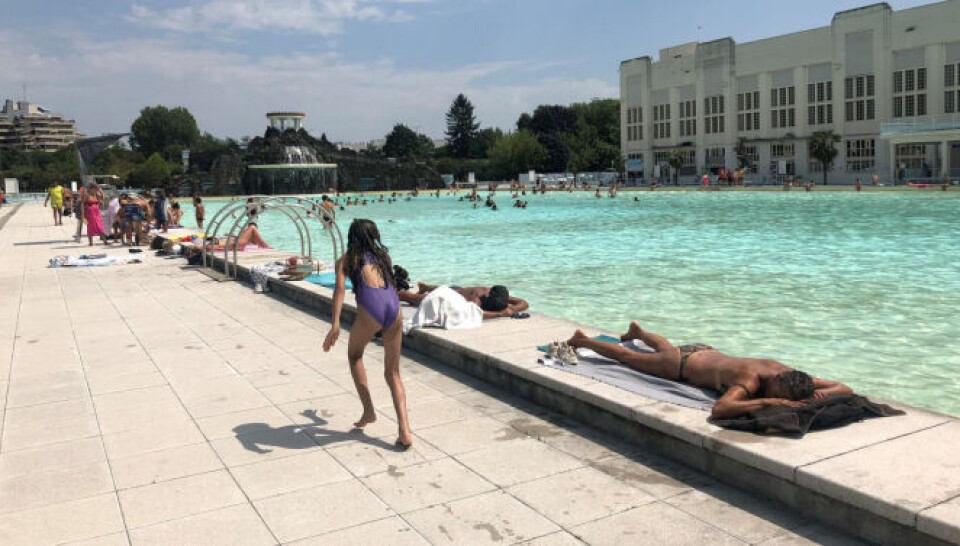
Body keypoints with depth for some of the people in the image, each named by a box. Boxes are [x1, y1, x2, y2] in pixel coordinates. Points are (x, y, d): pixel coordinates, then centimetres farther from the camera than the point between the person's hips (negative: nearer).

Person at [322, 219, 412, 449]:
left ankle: (368, 411, 21)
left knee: (354, 355, 28)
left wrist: (335, 325, -11)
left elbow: (340, 288, 0)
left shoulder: (347, 260, 17)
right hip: (394, 307, 3)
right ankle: (405, 432, -1)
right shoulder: (383, 256, 29)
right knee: (393, 374, 13)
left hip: (371, 308, -3)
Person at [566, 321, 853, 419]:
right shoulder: (750, 380, -47)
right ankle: (582, 339, 42)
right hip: (683, 364, -6)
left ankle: (637, 331, 71)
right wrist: (768, 402, -64)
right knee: (627, 357, 18)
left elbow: (845, 388, -22)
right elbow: (719, 410, -65)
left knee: (666, 348, 40)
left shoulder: (787, 373, -28)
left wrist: (821, 392, -44)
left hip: (707, 352, 6)